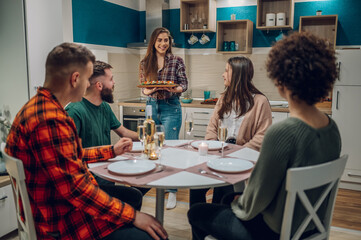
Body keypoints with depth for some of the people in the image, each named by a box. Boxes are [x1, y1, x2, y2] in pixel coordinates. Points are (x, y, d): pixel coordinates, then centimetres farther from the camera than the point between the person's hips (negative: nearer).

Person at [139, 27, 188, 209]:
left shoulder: (177, 61, -1)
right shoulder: (145, 63, 7)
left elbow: (184, 84, -1)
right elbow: (143, 87, 8)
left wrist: (175, 89, -22)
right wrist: (147, 92, -15)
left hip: (170, 107, -3)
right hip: (151, 106, 4)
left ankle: (172, 191, 3)